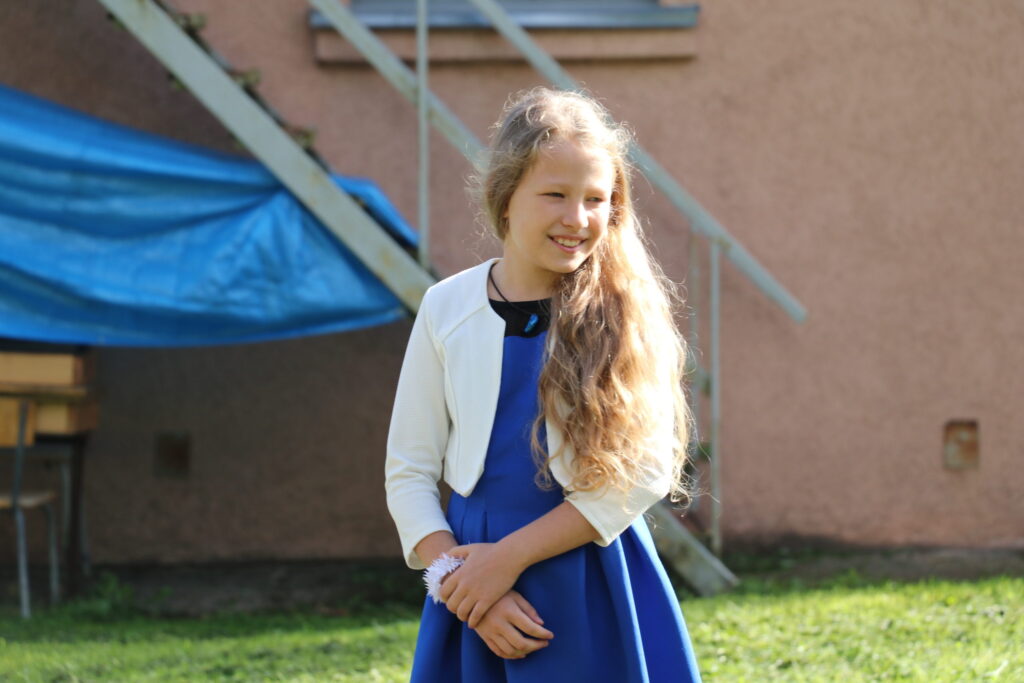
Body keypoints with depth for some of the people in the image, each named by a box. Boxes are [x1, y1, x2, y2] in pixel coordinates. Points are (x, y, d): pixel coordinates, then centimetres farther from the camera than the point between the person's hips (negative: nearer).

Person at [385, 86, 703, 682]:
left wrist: (510, 555, -13)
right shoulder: (448, 308, 1)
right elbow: (408, 470, 3)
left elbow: (646, 470, -10)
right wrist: (458, 578, -11)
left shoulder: (626, 310, -5)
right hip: (477, 580, 2)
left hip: (597, 583, -2)